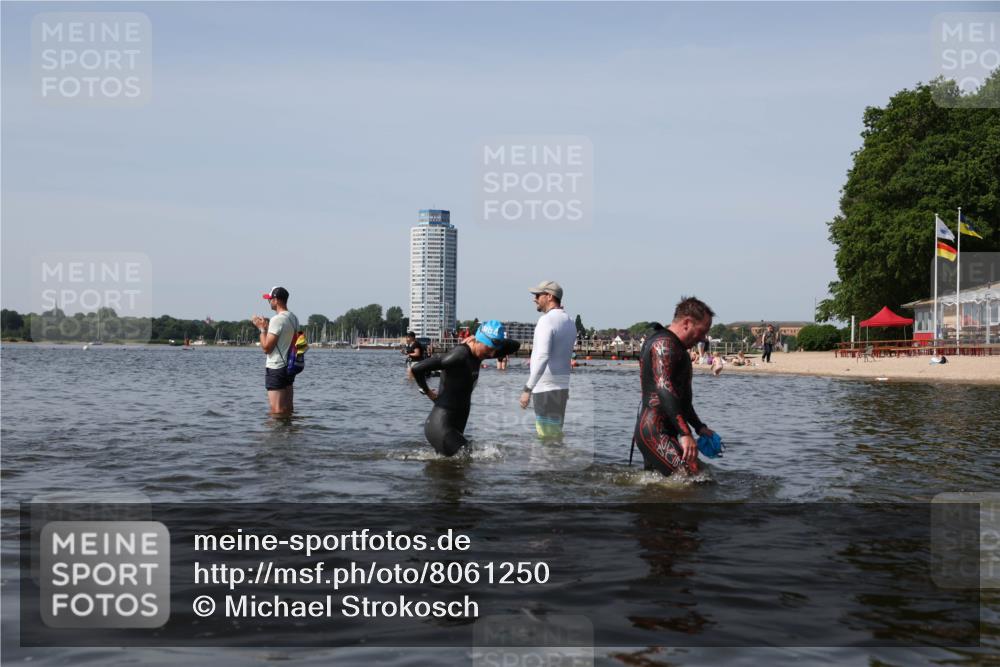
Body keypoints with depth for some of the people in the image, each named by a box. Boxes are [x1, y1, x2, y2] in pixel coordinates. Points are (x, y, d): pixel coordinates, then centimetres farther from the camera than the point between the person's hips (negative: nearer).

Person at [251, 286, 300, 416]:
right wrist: (267, 326, 18)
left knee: (277, 409, -7)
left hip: (276, 368, -9)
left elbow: (266, 348, -17)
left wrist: (262, 328, -6)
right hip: (289, 367, 9)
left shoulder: (277, 319, -17)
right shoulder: (294, 318, 11)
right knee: (288, 408, 13)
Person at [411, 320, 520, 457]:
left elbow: (514, 346, 18)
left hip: (455, 428, 9)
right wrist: (427, 391, -6)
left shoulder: (477, 355, 5)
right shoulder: (460, 355, -21)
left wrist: (498, 341, -2)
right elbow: (416, 369, -24)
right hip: (440, 426, -9)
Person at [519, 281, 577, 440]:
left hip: (546, 388, -9)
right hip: (562, 386, 9)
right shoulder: (570, 322, 13)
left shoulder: (547, 320, -14)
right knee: (555, 433, 15)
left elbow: (542, 356, -26)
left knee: (547, 436, -6)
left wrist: (528, 388, -28)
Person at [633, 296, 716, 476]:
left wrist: (699, 427, 29)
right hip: (655, 433, -11)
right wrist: (685, 433, -30)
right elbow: (665, 390, -24)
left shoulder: (675, 347, 24)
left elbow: (681, 395, 33)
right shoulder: (664, 344, -12)